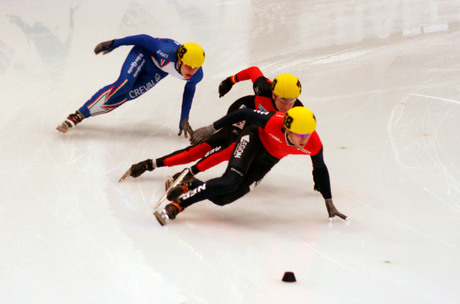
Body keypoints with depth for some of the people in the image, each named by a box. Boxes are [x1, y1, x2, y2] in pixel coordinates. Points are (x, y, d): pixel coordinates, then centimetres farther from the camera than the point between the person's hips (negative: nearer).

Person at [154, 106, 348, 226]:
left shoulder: (314, 145, -27)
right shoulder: (273, 122, -37)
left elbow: (320, 170, -8)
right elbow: (244, 114, -23)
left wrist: (329, 203, 1)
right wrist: (212, 128, -18)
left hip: (268, 159, 4)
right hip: (253, 140, -4)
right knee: (231, 181, -31)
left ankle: (191, 186, 14)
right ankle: (176, 206, -24)